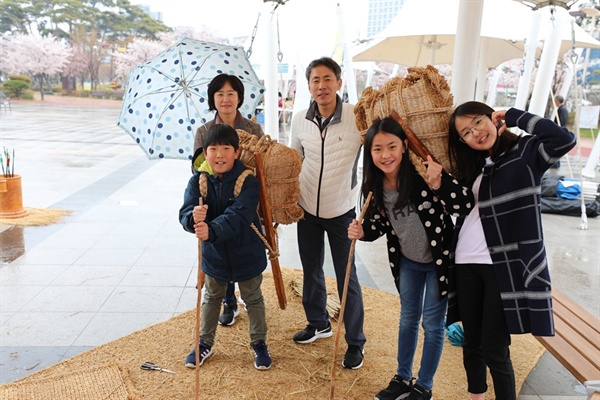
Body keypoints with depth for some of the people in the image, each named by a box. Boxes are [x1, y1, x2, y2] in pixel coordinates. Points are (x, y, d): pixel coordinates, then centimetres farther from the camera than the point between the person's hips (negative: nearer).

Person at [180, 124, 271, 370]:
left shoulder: (247, 181, -21)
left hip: (246, 254, -3)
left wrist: (211, 230, -49)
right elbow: (185, 213, -21)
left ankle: (259, 343, 37)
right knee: (212, 298, 23)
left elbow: (238, 216, -33)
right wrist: (194, 218, -46)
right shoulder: (198, 181, -11)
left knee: (253, 299, 16)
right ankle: (205, 343, 42)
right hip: (214, 254, 3)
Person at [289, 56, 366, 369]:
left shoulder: (357, 117, -15)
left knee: (347, 277, 5)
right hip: (307, 209, 4)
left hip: (341, 211, -4)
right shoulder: (300, 120, -2)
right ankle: (318, 323, 41)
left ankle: (355, 341, 24)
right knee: (311, 270, 18)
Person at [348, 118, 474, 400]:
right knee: (408, 319, 20)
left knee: (432, 324, 10)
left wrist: (439, 183, -44)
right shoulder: (375, 186, -11)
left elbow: (465, 207, -29)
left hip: (439, 260, -5)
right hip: (407, 261, 5)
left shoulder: (423, 174, -27)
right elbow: (380, 224, 1)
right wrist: (362, 232, -19)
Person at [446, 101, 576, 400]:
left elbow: (563, 140, -24)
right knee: (471, 343, 16)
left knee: (494, 350, -1)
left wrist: (513, 115, -13)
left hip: (506, 264, -6)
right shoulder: (471, 165, 14)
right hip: (466, 263, 6)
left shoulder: (526, 151, -4)